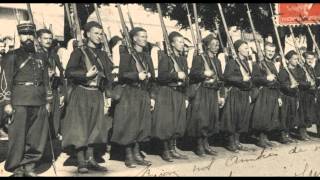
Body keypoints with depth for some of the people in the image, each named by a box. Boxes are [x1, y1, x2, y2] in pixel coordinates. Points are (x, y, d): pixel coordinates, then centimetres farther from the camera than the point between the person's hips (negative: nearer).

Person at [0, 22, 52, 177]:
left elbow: (46, 81, 19)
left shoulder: (40, 58, 17)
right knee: (18, 137, -2)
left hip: (39, 103, 5)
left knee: (37, 137, 6)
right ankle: (17, 169, 9)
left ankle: (29, 166, 18)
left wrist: (48, 101, 14)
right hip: (20, 102, -5)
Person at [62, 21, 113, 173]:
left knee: (95, 127, 3)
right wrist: (86, 74, -17)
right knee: (80, 127, -5)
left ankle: (90, 159, 9)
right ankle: (81, 162, -2)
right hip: (82, 94, -5)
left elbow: (108, 75, 16)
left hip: (97, 95, 5)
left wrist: (107, 94, 8)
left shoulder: (102, 55, 16)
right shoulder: (79, 52, 0)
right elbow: (69, 72, -10)